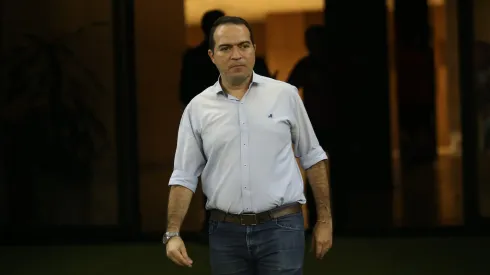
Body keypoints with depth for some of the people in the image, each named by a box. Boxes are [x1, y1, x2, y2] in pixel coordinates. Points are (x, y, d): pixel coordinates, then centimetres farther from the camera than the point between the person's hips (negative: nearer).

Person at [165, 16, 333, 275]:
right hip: (225, 232, 2)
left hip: (281, 227, -2)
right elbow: (184, 176, 4)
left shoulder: (285, 95, 2)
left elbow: (312, 157, 8)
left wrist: (324, 220, 5)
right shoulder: (197, 108, 4)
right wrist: (172, 233, -7)